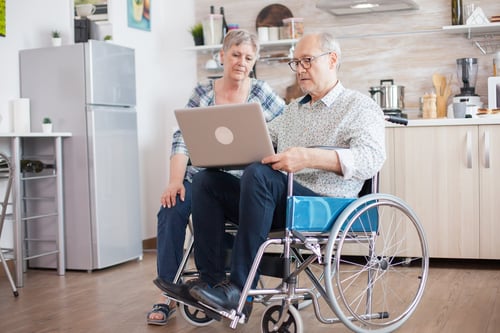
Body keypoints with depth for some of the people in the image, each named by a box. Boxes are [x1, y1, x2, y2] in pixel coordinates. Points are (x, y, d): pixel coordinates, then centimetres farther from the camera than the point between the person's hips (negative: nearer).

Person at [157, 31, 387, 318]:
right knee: (206, 180, -5)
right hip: (279, 200, 8)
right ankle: (212, 280, -15)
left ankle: (240, 291, -30)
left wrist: (309, 157, -32)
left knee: (259, 174, -33)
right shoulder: (295, 109, 26)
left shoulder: (361, 107, 0)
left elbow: (372, 158, -18)